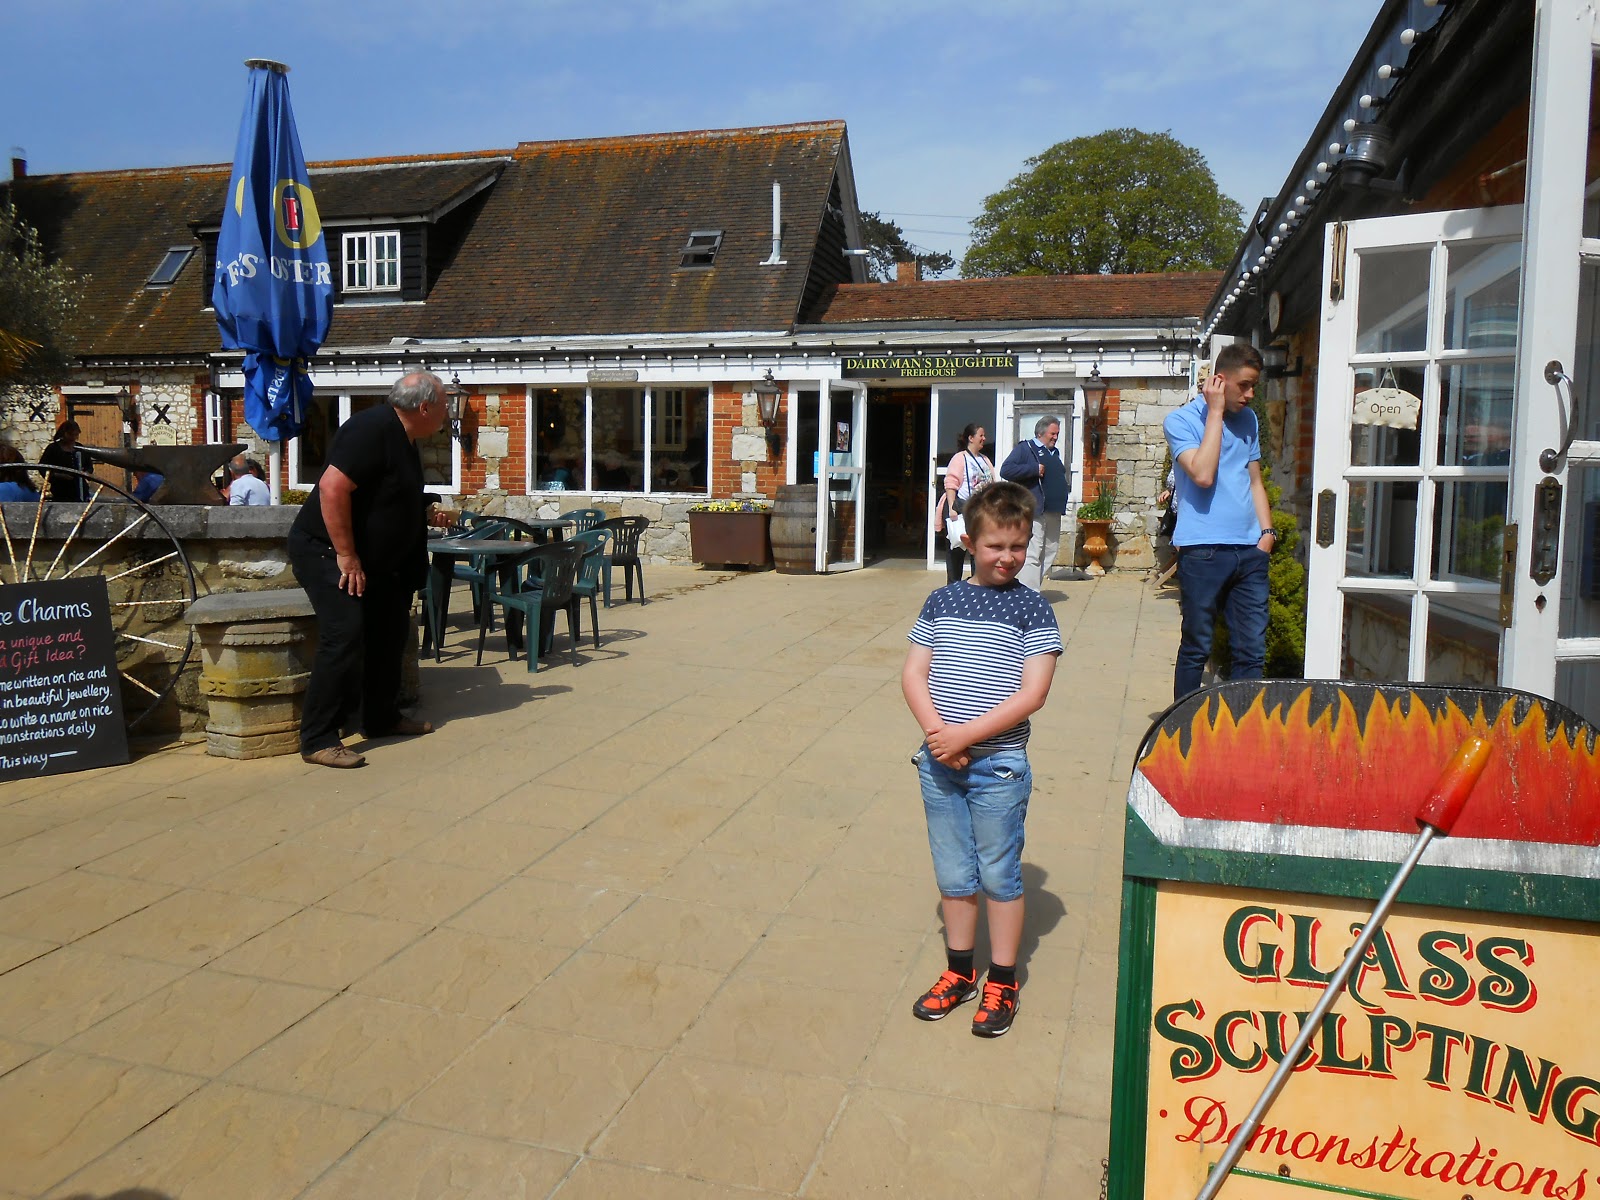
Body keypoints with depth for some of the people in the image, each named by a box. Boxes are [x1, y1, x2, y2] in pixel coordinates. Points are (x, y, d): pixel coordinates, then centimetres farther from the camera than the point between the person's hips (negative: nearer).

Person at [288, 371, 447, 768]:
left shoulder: (403, 439, 11)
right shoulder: (373, 429, -21)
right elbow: (332, 488, -29)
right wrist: (346, 555, -26)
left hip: (372, 560, 11)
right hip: (325, 552, -10)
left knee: (388, 629, 14)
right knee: (345, 635, -17)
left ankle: (381, 717, 27)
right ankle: (318, 739, -11)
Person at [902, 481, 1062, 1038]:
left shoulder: (1031, 608, -6)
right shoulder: (942, 602, 4)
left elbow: (1032, 692, -13)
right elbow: (914, 673, 2)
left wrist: (966, 735, -18)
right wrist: (936, 730, -14)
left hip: (998, 766, -3)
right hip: (939, 762, 3)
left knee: (999, 875, 9)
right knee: (953, 874, 15)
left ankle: (1002, 981, 25)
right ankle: (959, 971, 33)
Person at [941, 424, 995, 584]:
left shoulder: (985, 460, 15)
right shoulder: (960, 458, -7)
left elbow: (992, 485, 18)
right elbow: (951, 485, -15)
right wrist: (951, 508, -23)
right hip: (961, 509, -7)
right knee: (957, 549, 0)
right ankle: (953, 585, 7)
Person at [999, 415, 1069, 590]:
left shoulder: (1054, 453, 23)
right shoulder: (1025, 448, -3)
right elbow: (1006, 470, -16)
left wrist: (1065, 488, 18)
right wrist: (1034, 469, -17)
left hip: (1054, 512, 9)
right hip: (1035, 511, -9)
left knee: (1049, 553, 11)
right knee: (1033, 554, -13)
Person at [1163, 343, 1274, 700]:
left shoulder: (1248, 420, 16)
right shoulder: (1180, 420, -3)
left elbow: (1254, 480, 21)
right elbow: (1203, 474, -18)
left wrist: (1267, 531, 8)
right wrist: (1215, 411, -12)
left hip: (1250, 550, 6)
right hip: (1203, 549, -5)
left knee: (1252, 650, 5)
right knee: (1196, 649, 3)